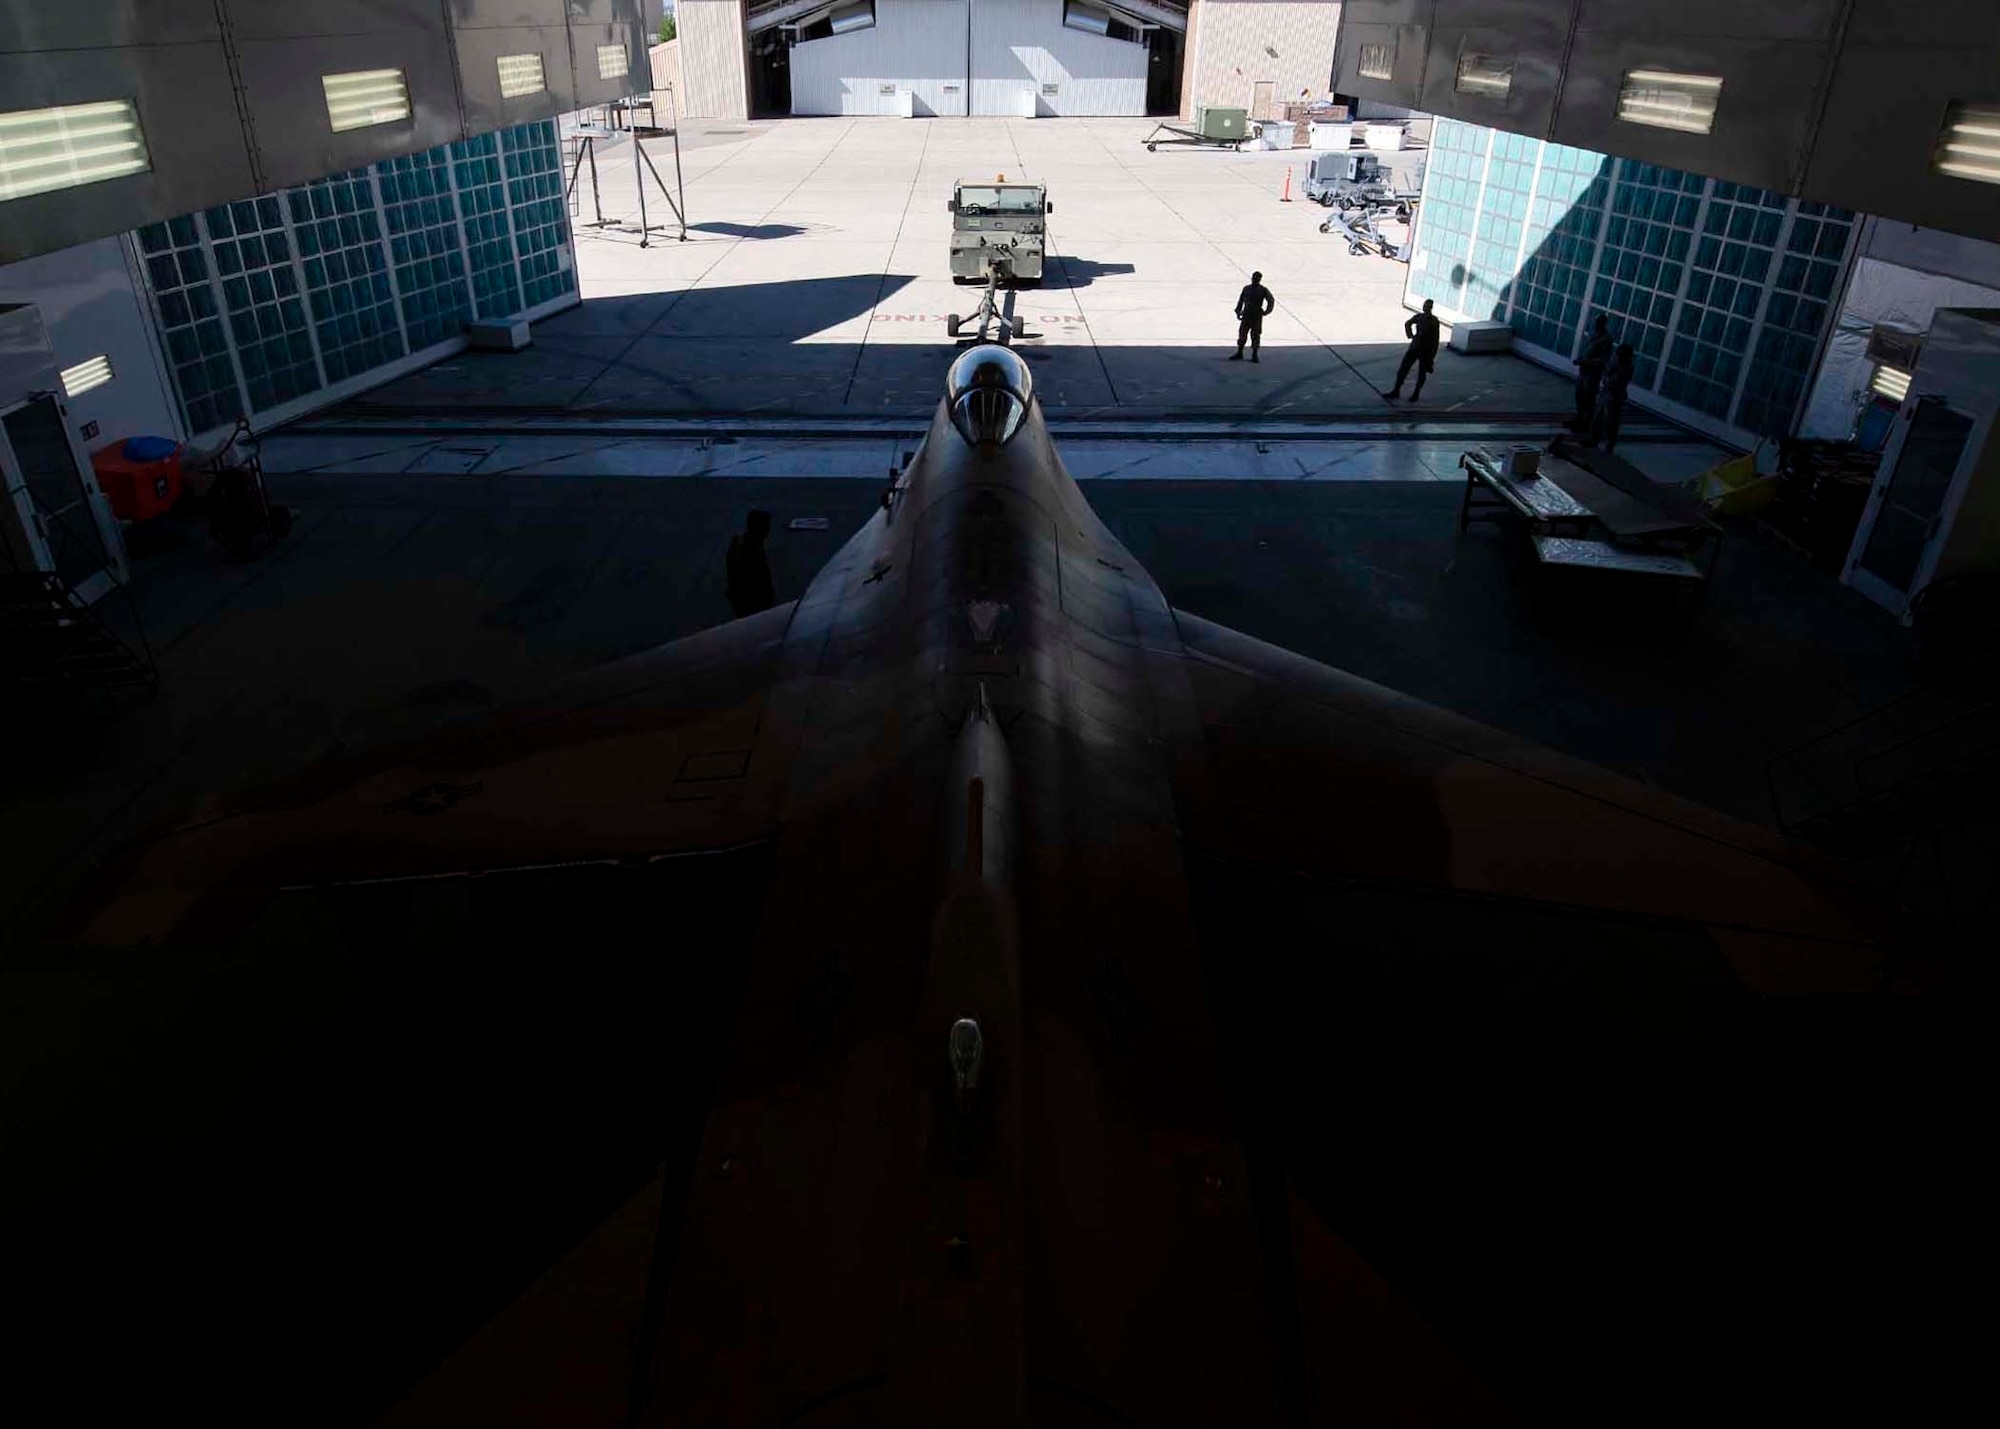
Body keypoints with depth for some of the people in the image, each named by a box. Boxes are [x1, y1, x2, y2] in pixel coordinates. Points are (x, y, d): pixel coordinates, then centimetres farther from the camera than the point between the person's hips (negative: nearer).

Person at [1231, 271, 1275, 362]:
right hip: (1246, 315, 3)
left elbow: (1271, 301, 0)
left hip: (1256, 316, -3)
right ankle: (1239, 353, 16)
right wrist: (1238, 312, 7)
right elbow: (1241, 300, 15)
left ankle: (1254, 355, 6)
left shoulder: (1263, 290, 0)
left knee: (1255, 335, -2)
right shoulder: (1246, 289, 9)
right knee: (1242, 333, 4)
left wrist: (1266, 311, -8)